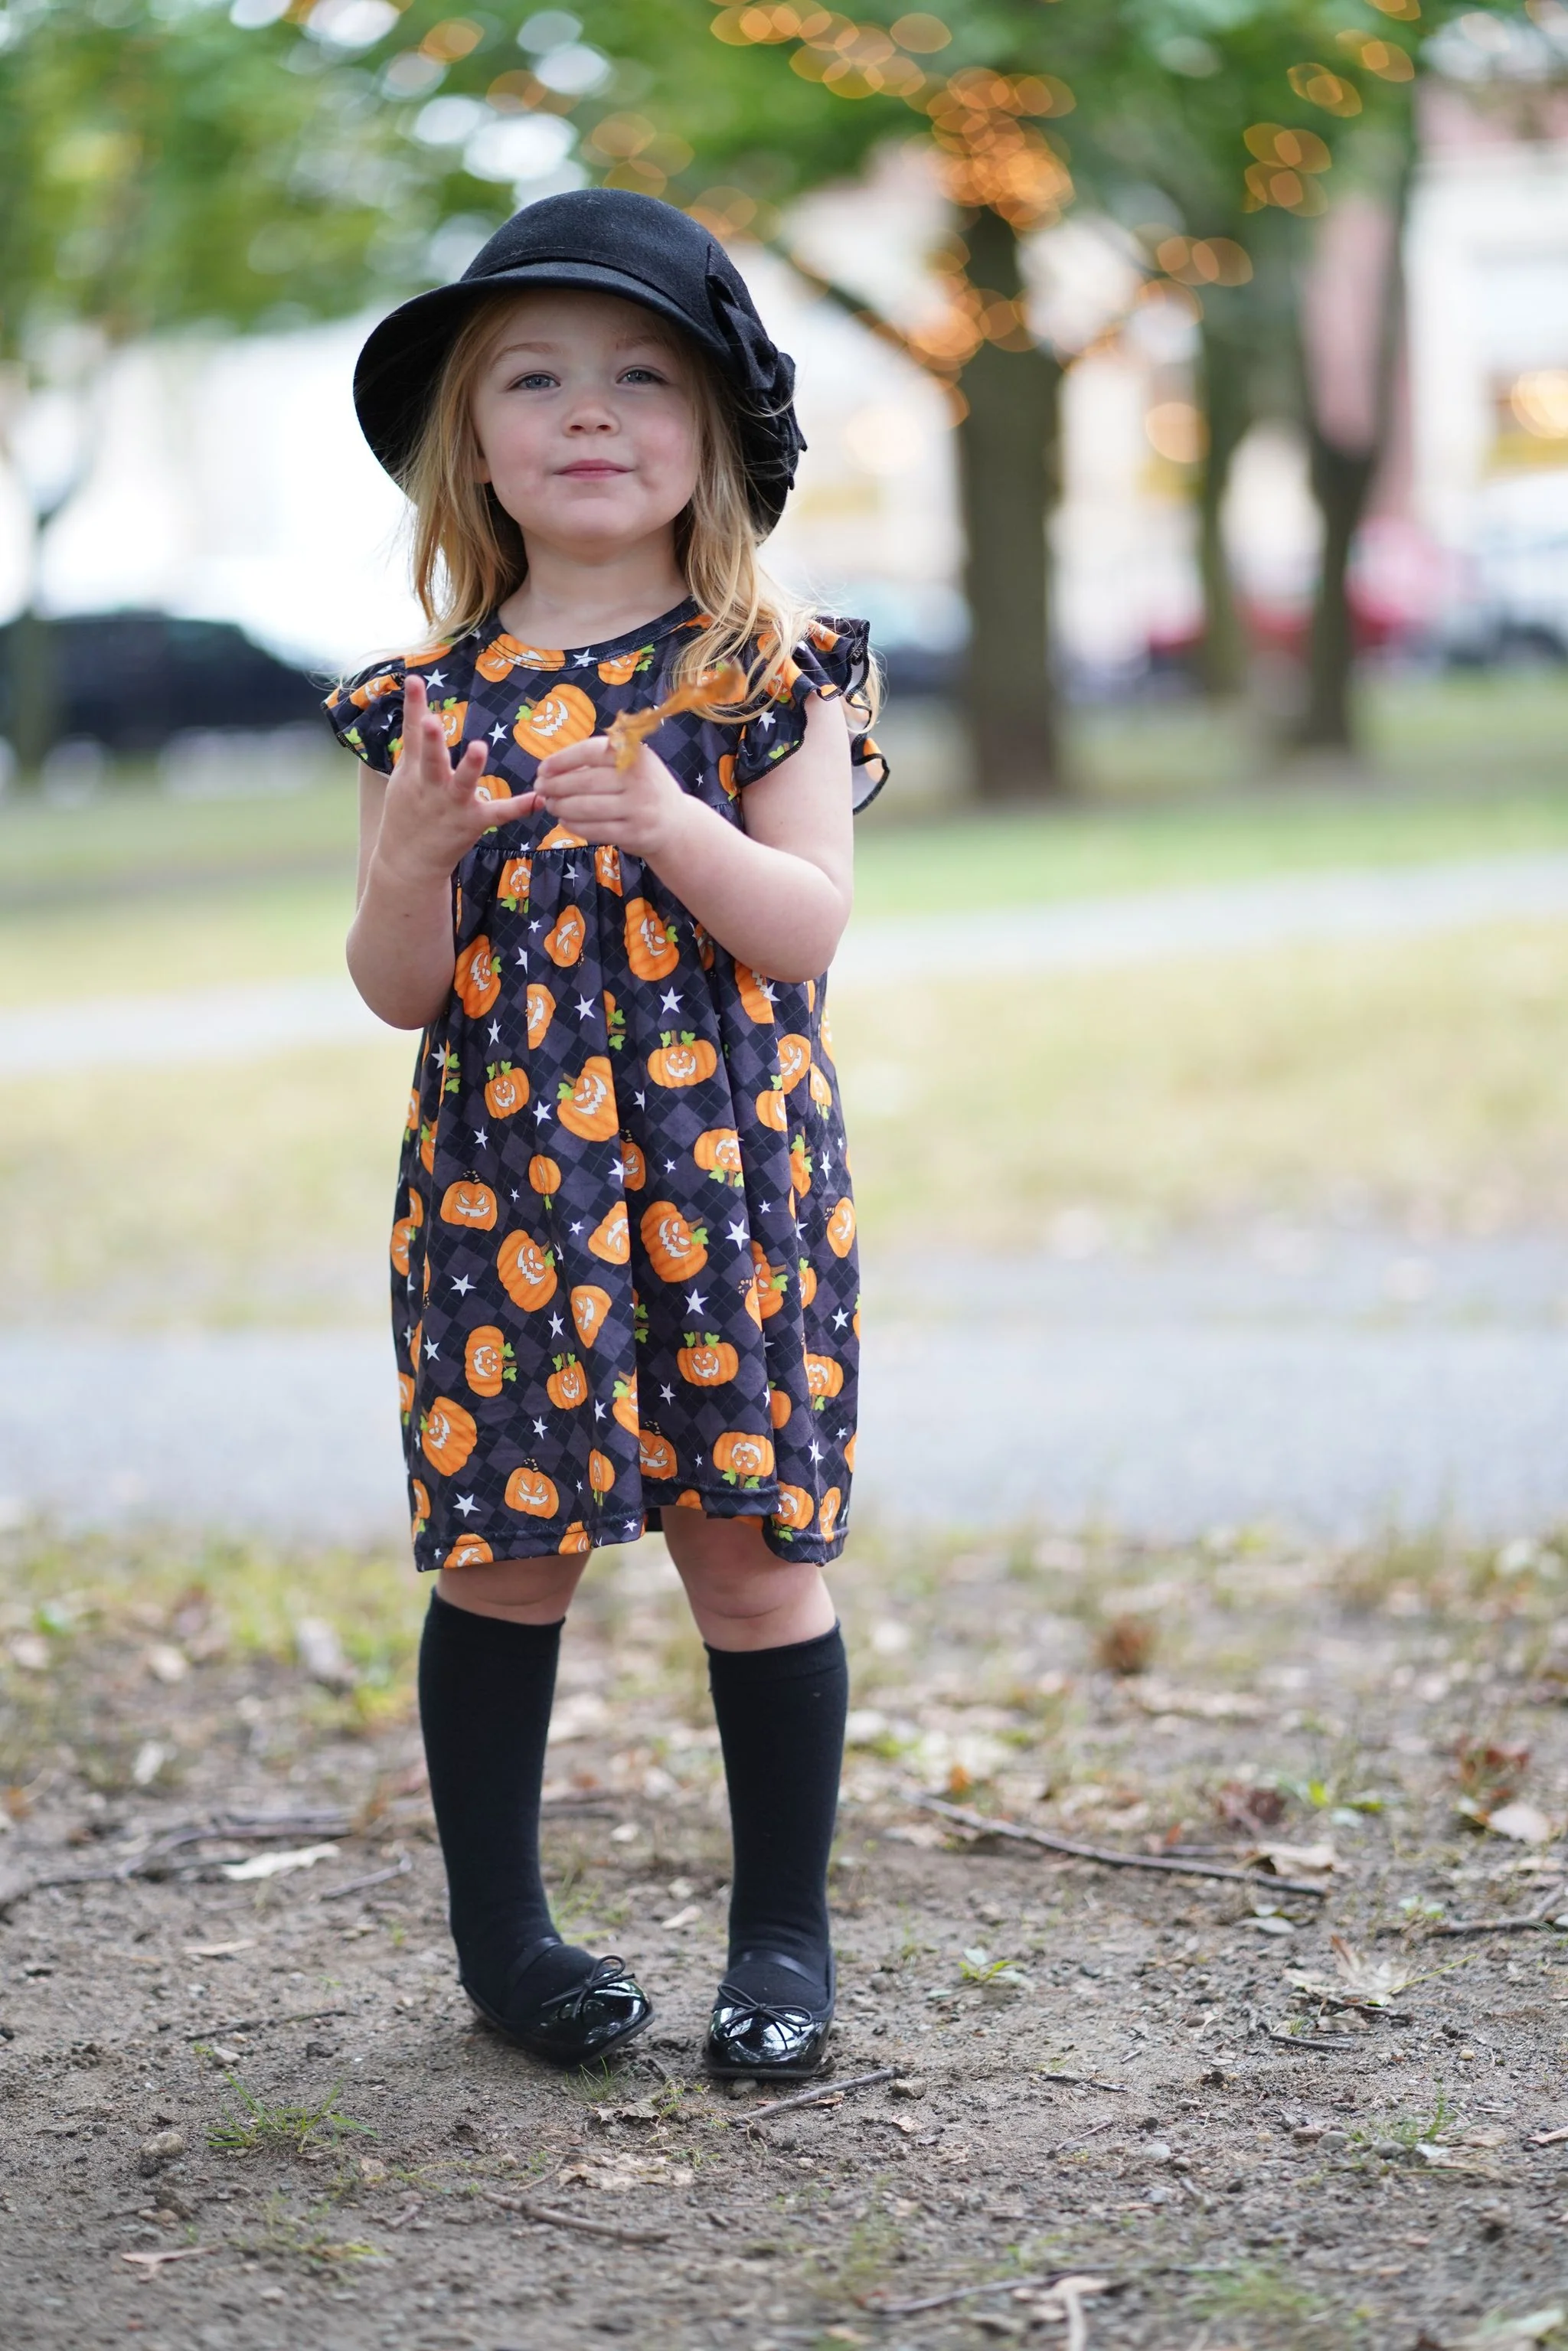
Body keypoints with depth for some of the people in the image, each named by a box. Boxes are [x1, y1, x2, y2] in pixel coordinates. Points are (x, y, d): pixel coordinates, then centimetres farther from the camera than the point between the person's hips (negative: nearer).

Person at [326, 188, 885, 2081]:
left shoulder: (771, 672, 0)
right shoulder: (431, 696, 4)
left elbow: (808, 928, -9)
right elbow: (400, 990, 2)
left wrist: (672, 827, -26)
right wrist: (413, 857, -18)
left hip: (730, 1182, -1)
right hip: (498, 1191, 1)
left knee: (755, 1544, 3)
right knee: (503, 1551, 6)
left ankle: (785, 1934, 17)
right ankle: (500, 1932, 21)